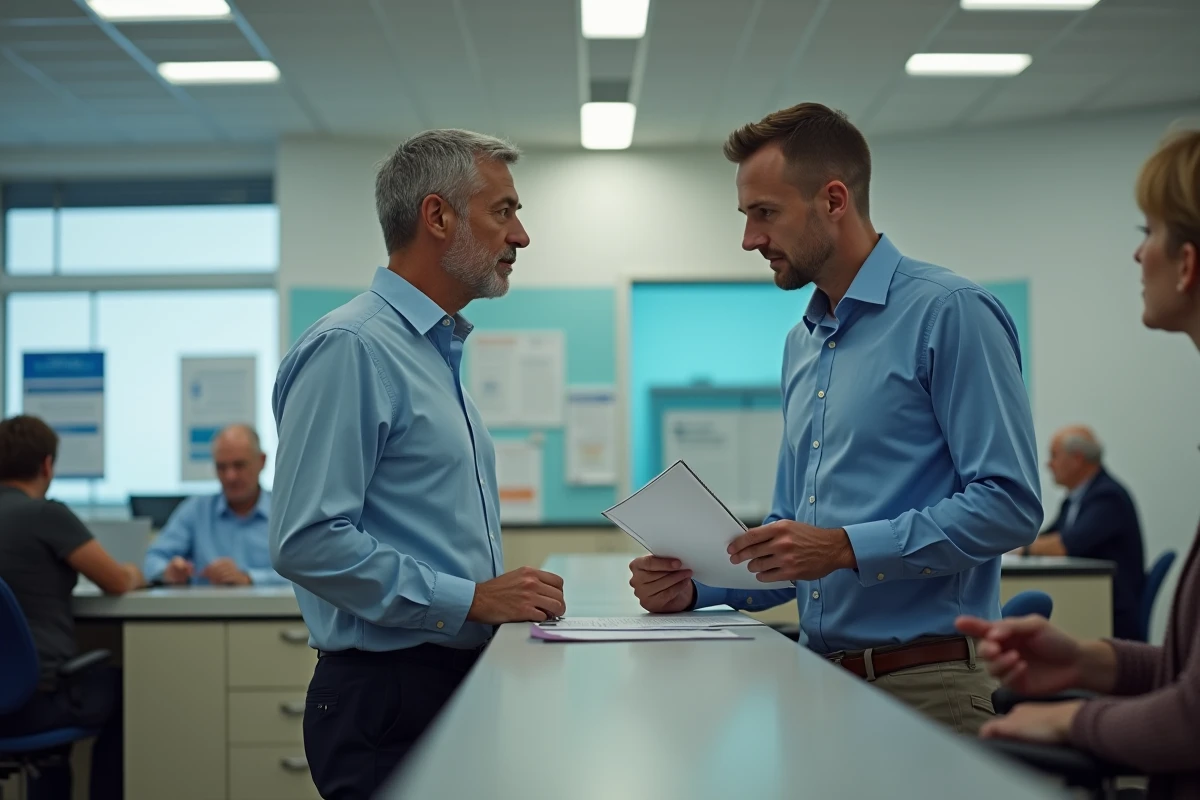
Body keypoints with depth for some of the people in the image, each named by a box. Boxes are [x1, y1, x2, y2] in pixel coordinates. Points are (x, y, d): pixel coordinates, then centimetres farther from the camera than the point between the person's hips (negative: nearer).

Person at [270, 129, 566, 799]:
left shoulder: (442, 352, 18)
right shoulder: (350, 348, -14)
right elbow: (310, 542, -22)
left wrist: (515, 597, 11)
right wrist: (472, 599, -20)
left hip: (463, 681, 9)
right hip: (387, 696, -9)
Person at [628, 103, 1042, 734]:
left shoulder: (949, 313, -9)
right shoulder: (801, 344, 17)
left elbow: (1008, 504, -17)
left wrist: (847, 548, -22)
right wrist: (695, 586, 5)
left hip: (924, 686, -7)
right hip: (819, 679, 7)